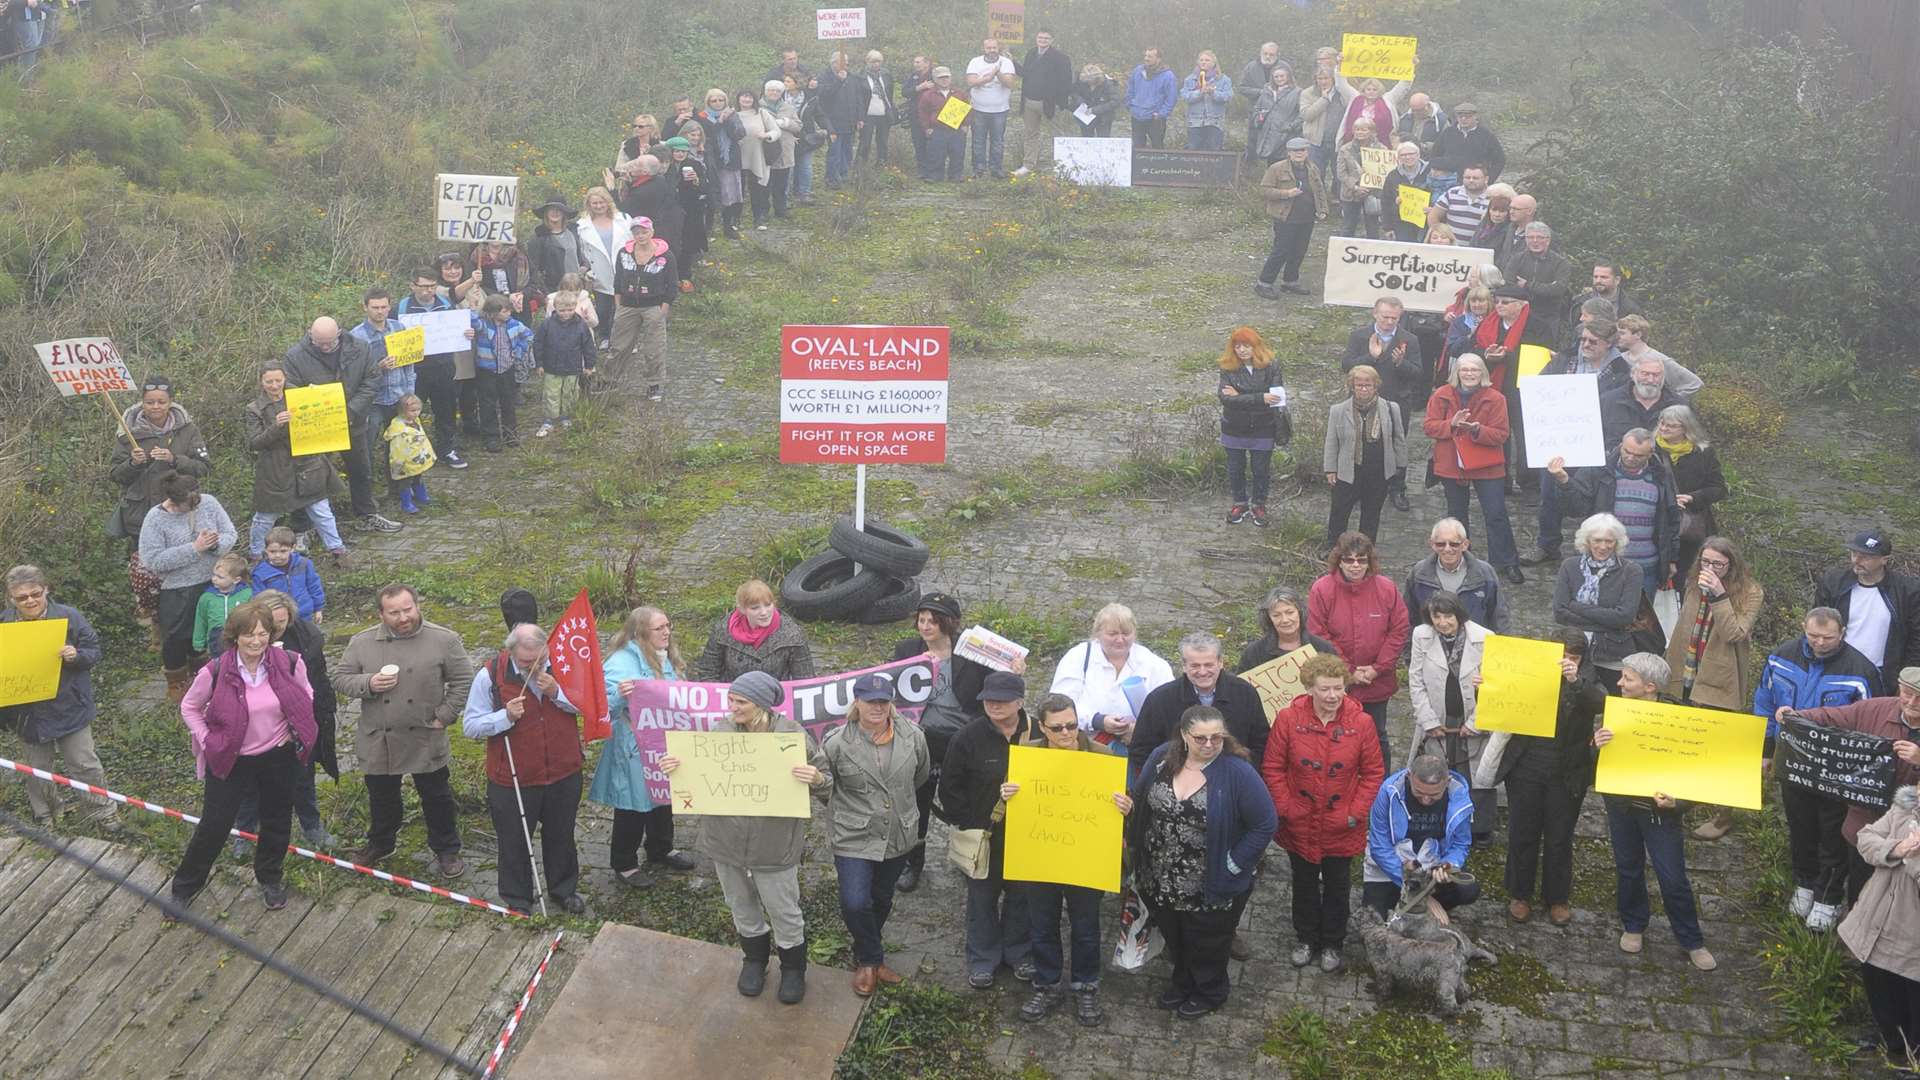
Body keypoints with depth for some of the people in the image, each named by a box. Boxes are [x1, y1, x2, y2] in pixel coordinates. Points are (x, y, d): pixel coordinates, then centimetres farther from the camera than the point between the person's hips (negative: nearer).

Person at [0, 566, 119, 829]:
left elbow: (95, 652, -4)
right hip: (28, 712, 2)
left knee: (85, 764, 8)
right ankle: (44, 819, 36)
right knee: (37, 771, 17)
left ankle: (103, 812, 25)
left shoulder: (69, 616, -11)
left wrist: (77, 655, -25)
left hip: (69, 707, -2)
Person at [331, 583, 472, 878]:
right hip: (378, 740, 2)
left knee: (436, 797, 10)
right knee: (381, 798, 20)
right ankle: (379, 844, 41)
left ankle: (446, 850, 26)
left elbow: (463, 680, -3)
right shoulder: (362, 643, -4)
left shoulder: (444, 640, -10)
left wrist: (445, 715, -9)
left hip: (426, 740, -2)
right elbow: (339, 679, 1)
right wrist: (368, 684, -17)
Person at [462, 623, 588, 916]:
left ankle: (564, 889, 42)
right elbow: (470, 726, -11)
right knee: (515, 842, 13)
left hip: (564, 773, 2)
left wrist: (557, 693, -20)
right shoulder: (490, 675, -16)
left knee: (561, 836, 21)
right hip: (513, 779, -2)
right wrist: (506, 716, -27)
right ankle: (517, 900, 32)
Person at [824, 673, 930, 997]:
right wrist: (846, 811, 3)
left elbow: (922, 773, 12)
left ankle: (866, 956, 42)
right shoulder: (837, 743, -15)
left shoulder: (912, 737, -7)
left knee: (882, 900, 18)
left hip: (899, 836, 3)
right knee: (855, 903, -13)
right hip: (854, 839, -3)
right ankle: (870, 960, 14)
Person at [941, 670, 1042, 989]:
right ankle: (982, 959, 27)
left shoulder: (1038, 735, -8)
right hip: (983, 835, -1)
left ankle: (1019, 953, 35)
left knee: (1021, 896, 16)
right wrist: (966, 825, -9)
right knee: (982, 897, 12)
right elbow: (950, 787, -6)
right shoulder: (969, 738, -12)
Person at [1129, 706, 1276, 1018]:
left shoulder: (1238, 772, -22)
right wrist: (1133, 842, 2)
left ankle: (1209, 992, 44)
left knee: (1205, 942, 17)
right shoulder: (1162, 758, -8)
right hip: (1161, 881, 4)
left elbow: (1265, 824, -18)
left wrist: (1233, 864, -15)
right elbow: (1138, 801, 6)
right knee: (1173, 935, 25)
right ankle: (1182, 982, 52)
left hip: (1209, 887, -4)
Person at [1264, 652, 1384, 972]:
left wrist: (1356, 812, -9)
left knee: (1338, 886, 16)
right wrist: (1285, 807, -10)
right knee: (1304, 883, 20)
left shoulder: (1361, 722, -13)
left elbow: (1373, 772, -4)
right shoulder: (1288, 718, -15)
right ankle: (1306, 939, 40)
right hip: (1301, 824, 0)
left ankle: (1332, 944, 36)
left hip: (1341, 826, 0)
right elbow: (1272, 768, -7)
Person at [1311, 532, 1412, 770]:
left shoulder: (1386, 588, -7)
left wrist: (1378, 668, -9)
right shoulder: (1321, 590, -13)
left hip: (1378, 683, 2)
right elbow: (1318, 636, -12)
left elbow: (1399, 631, -3)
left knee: (1377, 737, 17)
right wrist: (1349, 671, -12)